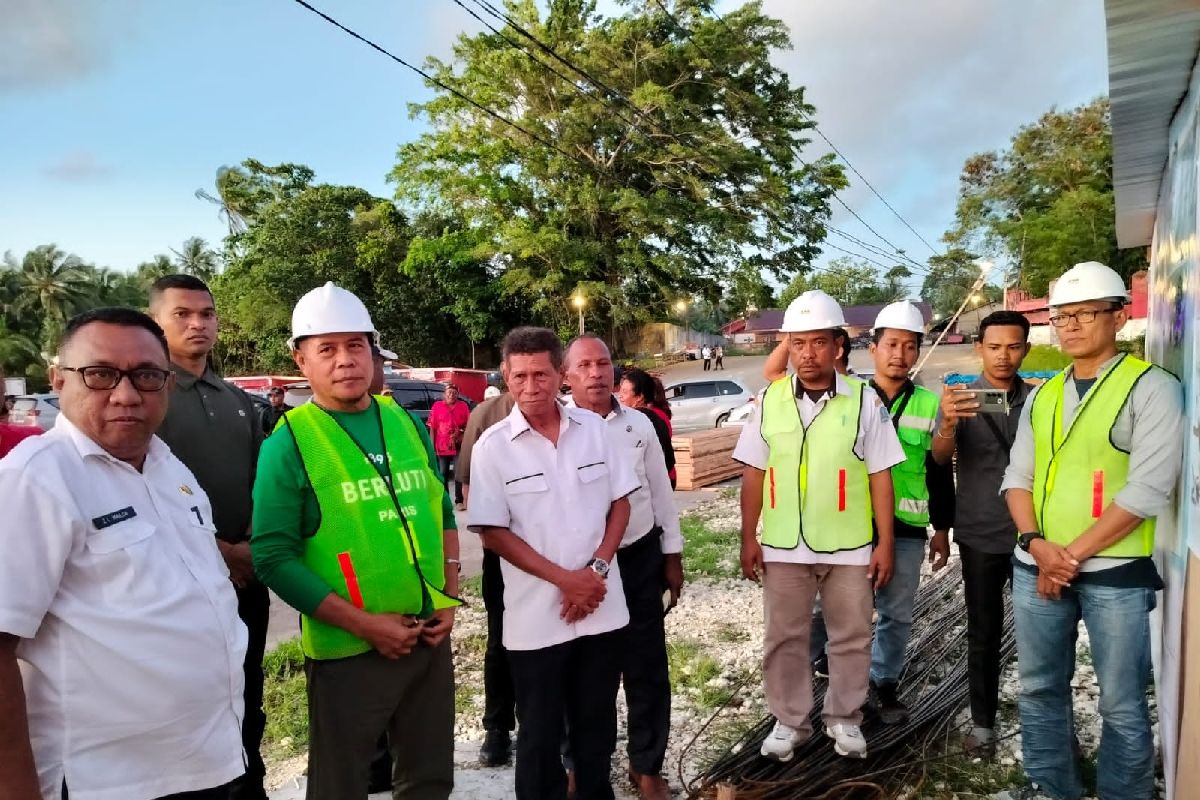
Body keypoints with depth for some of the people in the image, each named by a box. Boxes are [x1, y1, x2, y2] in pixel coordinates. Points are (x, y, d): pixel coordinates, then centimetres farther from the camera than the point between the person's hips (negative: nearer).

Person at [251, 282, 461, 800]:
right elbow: (274, 558, -14)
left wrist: (448, 597, 2)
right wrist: (362, 623, -18)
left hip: (430, 636, 5)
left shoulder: (408, 425, 4)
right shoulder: (289, 444, -11)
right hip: (348, 650, -4)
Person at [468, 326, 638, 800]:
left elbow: (620, 504, 5)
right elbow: (493, 532, -8)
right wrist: (564, 579, -14)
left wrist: (596, 569, -10)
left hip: (602, 609, 3)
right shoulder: (492, 446, -9)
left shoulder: (594, 429, 0)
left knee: (597, 727, 19)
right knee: (540, 736, 12)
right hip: (535, 618, -3)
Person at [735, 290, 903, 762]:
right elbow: (754, 474, 3)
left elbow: (880, 476, -2)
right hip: (782, 545, 1)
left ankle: (845, 719, 34)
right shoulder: (770, 400, -1)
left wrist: (885, 543, -3)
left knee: (851, 636, 13)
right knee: (784, 637, 13)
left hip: (849, 546, -1)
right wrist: (748, 537, 1)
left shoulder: (864, 401, -5)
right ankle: (789, 721, 31)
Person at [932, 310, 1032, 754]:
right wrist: (948, 424, -40)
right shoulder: (960, 398, -4)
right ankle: (983, 722, 21)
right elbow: (939, 457, -18)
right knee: (983, 633, 8)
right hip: (980, 535, -1)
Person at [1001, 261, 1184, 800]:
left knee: (1120, 705, 6)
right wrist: (1037, 544, -7)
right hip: (1035, 567, 5)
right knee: (1039, 689, 15)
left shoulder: (1151, 388, -6)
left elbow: (1147, 490, -13)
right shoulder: (1041, 396, 11)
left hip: (1115, 570, -5)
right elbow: (1017, 477, 10)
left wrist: (1073, 555, -12)